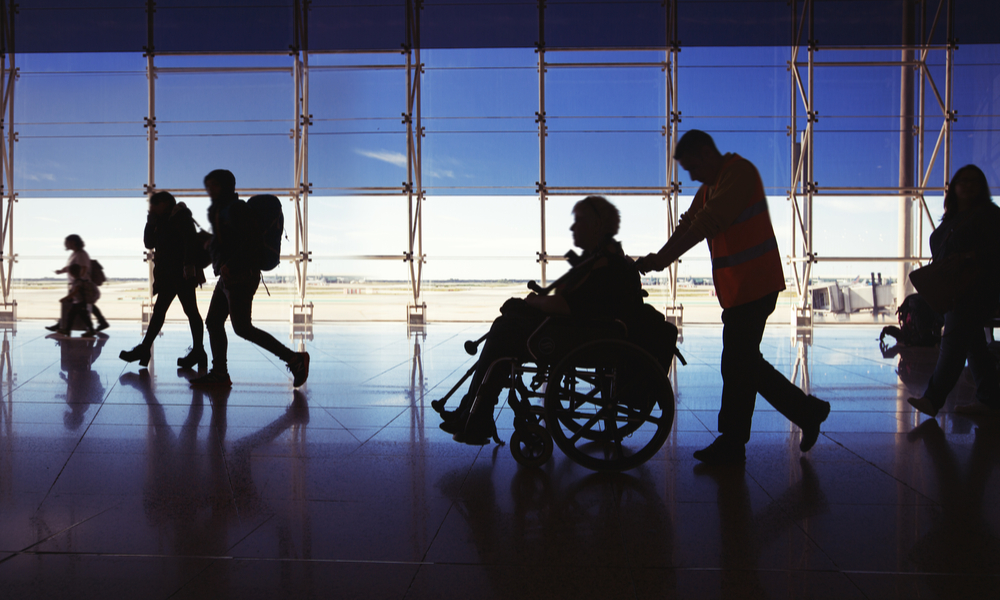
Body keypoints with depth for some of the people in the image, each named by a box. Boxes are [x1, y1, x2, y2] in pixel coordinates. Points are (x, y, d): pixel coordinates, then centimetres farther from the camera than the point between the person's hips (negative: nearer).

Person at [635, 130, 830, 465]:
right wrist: (655, 259, -5)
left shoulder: (740, 172, -12)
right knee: (745, 362, 13)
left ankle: (731, 444, 7)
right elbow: (688, 225, 10)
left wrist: (663, 258, -26)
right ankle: (807, 411, 25)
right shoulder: (708, 188, 19)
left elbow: (709, 221, -23)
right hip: (736, 287, 10)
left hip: (753, 285, -10)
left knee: (737, 364, -4)